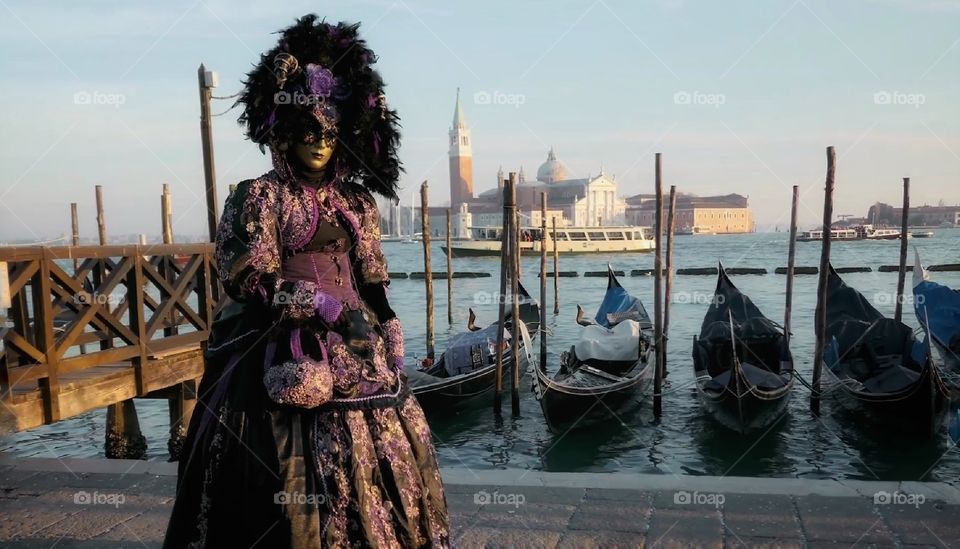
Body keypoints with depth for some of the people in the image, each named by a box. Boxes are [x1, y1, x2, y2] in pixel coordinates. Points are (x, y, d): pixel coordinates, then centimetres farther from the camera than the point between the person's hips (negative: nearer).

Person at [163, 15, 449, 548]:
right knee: (297, 467, -3)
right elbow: (247, 279, -11)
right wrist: (325, 307, -17)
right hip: (286, 353, -5)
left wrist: (389, 342, 5)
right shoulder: (259, 196, -3)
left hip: (357, 348, 5)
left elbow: (373, 284, 12)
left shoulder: (355, 201, 10)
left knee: (378, 456, 9)